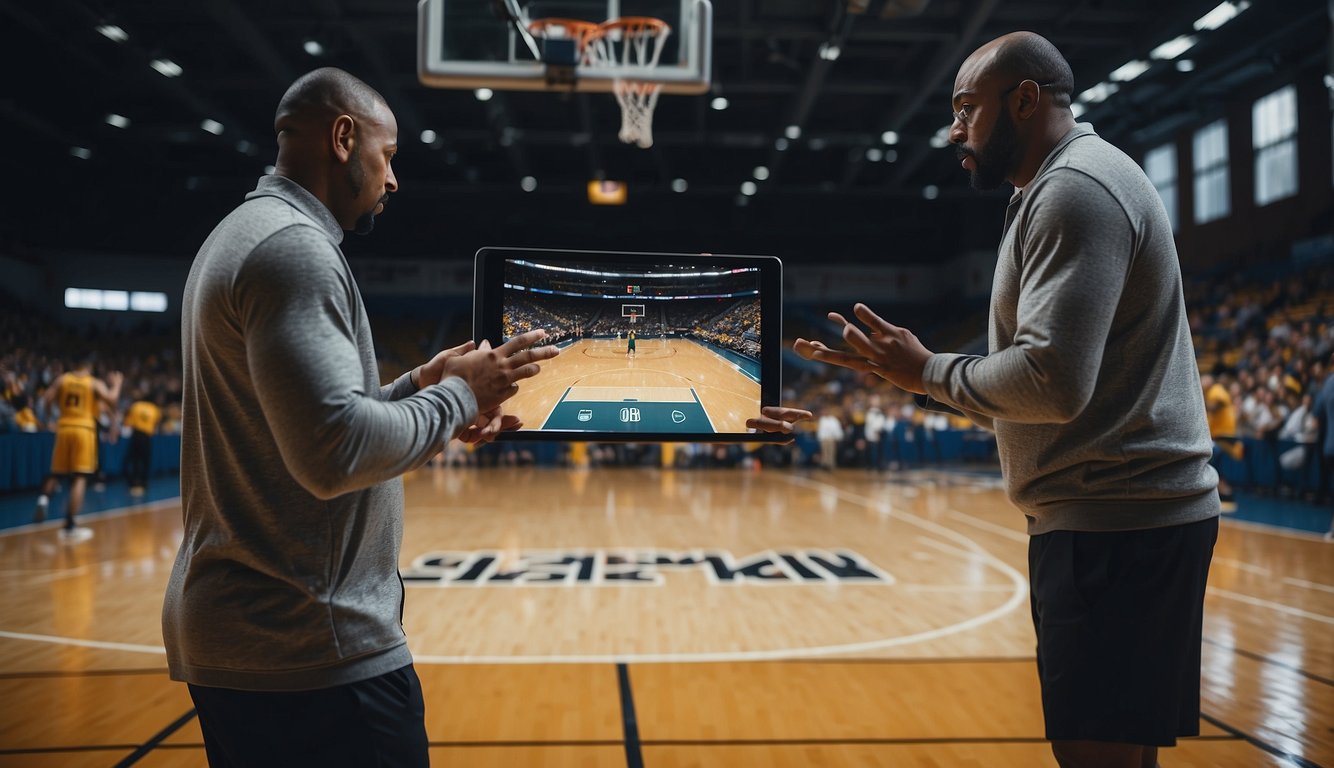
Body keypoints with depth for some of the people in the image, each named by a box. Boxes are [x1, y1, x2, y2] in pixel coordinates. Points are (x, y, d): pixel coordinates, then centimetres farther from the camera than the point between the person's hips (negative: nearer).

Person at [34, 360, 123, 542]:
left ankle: (43, 500, -8)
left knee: (56, 473, 21)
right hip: (84, 429, -3)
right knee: (80, 478, -4)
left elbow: (47, 399, -2)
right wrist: (116, 384, 7)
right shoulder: (95, 383, 2)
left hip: (64, 428, 3)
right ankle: (70, 526, -10)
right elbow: (112, 400, -10)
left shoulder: (61, 379, 9)